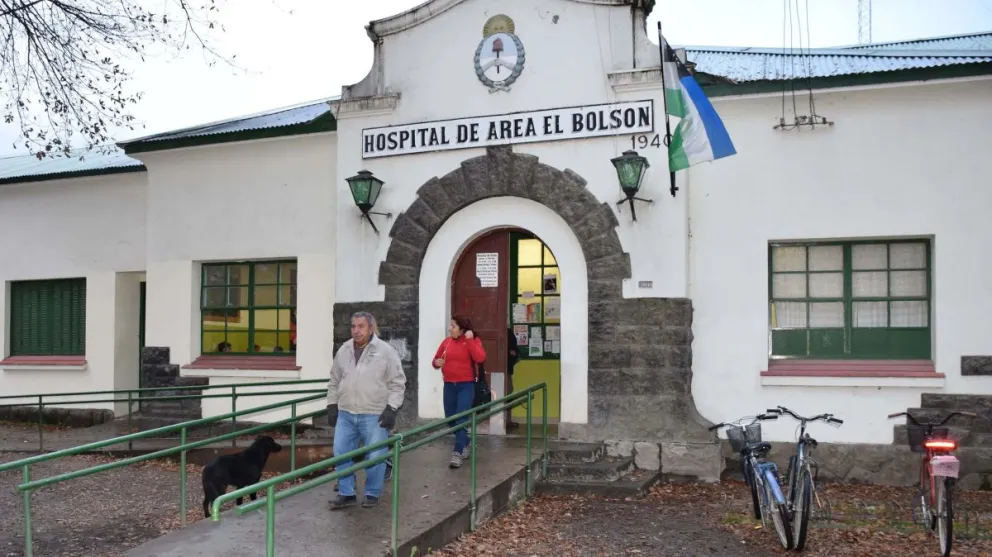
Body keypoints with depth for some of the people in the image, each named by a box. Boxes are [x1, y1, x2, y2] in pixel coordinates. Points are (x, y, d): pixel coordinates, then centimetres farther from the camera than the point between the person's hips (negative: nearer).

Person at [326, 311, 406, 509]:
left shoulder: (386, 351, -6)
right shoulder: (343, 350, 8)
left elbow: (397, 383, -6)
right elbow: (334, 381, 17)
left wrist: (391, 408, -12)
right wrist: (332, 406, 12)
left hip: (374, 416, -4)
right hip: (346, 414, 4)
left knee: (375, 457, 2)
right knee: (341, 454, 5)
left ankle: (372, 494, 19)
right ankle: (346, 493, 18)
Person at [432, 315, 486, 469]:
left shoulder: (473, 340, -5)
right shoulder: (447, 341, 7)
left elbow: (480, 358, -21)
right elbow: (436, 359, 16)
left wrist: (470, 340, -21)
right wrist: (436, 362, -7)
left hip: (466, 385, -5)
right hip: (449, 385, 5)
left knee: (461, 419, -12)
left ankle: (457, 453, -7)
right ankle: (465, 443, 34)